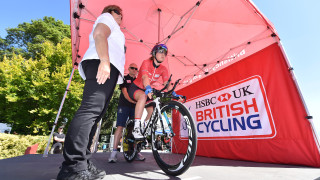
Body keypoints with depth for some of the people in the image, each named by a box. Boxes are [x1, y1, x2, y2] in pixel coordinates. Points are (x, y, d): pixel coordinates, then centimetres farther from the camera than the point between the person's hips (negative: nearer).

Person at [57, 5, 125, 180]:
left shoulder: (112, 28, 42)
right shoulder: (107, 17, 18)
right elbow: (99, 34, -5)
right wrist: (105, 61, -21)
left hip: (106, 68, 9)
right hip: (102, 65, -9)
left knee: (94, 114, -1)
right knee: (90, 109, -24)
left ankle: (83, 165, 1)